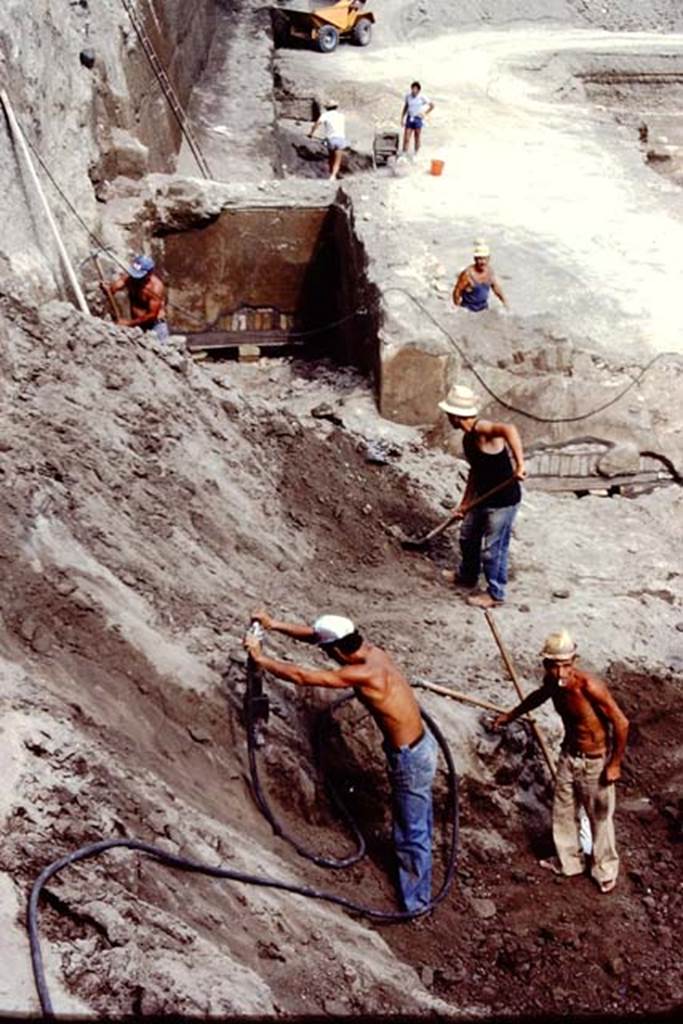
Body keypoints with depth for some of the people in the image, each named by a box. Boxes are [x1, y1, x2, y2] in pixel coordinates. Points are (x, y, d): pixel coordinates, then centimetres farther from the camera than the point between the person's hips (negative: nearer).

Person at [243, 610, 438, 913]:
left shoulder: (362, 674, -31)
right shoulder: (370, 650, -5)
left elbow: (301, 677, -28)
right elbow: (315, 635, 6)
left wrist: (260, 658, -16)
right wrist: (274, 625, 2)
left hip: (410, 759, -10)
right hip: (418, 746, 10)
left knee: (412, 834, 8)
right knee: (415, 822, 28)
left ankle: (416, 903, 25)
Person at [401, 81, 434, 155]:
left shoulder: (422, 97, -10)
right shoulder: (408, 96, -1)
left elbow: (432, 106, 1)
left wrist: (425, 114, -3)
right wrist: (402, 118, 9)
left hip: (418, 119, -2)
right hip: (409, 118, 2)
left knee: (417, 139, 6)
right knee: (406, 138, -4)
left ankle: (415, 155, 19)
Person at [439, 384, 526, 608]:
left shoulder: (481, 430, -23)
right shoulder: (468, 438, 7)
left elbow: (509, 429, -44)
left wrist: (519, 465, -49)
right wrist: (465, 503, 19)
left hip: (504, 500, -10)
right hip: (484, 498, 10)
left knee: (492, 549, 3)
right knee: (468, 536, 24)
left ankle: (495, 594, 21)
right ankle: (468, 576, 47)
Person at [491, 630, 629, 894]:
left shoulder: (589, 686, -33)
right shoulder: (552, 682, -12)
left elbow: (621, 723, -26)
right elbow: (539, 695, 14)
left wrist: (615, 764, -18)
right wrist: (511, 715, 25)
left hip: (595, 762, -6)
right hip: (568, 755, 6)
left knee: (600, 818, 13)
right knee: (563, 812, 19)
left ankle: (605, 870, 35)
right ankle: (568, 862, 41)